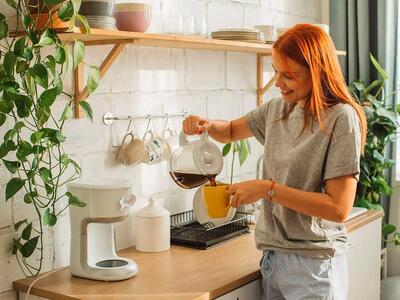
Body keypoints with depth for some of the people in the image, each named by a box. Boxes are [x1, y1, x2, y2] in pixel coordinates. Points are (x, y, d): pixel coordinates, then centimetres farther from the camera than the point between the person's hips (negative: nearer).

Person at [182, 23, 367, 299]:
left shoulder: (341, 119, -15)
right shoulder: (277, 110, 5)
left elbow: (339, 208, -19)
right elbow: (231, 131, 22)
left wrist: (268, 189, -21)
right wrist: (207, 125, 0)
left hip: (313, 265, -6)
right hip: (273, 256, 6)